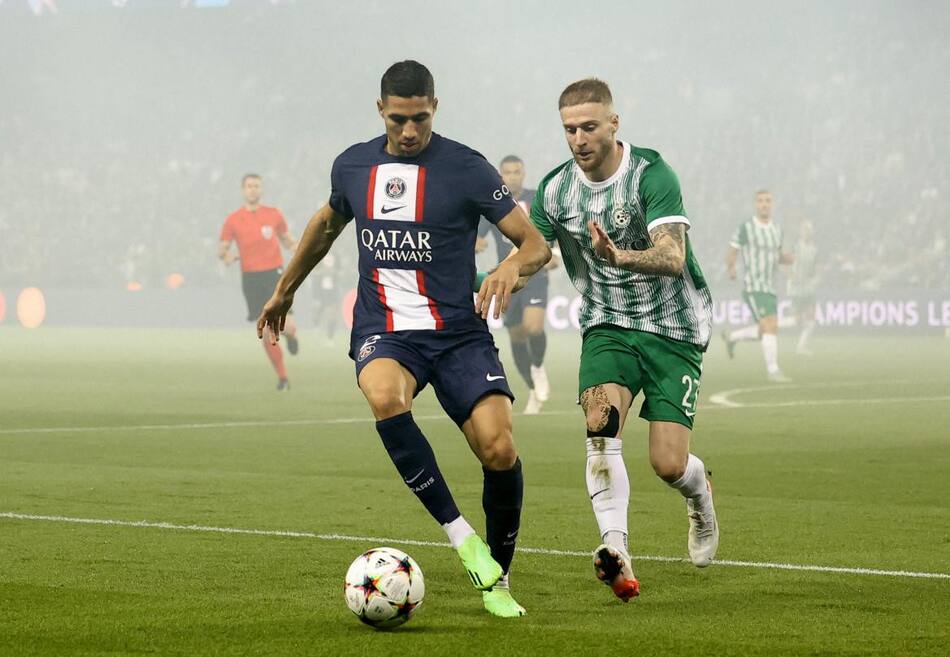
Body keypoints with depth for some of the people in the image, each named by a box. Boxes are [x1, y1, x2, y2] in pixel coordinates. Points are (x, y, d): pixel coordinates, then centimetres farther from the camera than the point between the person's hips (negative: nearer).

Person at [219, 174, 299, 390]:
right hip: (251, 278, 1)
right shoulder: (233, 220, 3)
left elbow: (287, 240, 18)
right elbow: (222, 250, 8)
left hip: (275, 273, -1)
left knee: (286, 326, -16)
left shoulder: (273, 214, 6)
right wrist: (227, 255, -16)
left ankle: (291, 335, 23)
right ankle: (282, 377, 13)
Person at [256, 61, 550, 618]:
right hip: (383, 331, 1)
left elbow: (537, 244, -5)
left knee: (499, 449, -19)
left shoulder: (467, 169, -5)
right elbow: (327, 224, 29)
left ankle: (498, 581, 5)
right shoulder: (353, 166, 7)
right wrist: (285, 291, 37)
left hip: (459, 334, -1)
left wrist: (513, 267, -28)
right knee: (385, 398, -35)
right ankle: (461, 535, -26)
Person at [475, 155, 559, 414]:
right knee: (516, 337, 6)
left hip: (535, 276, -2)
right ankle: (534, 392, 23)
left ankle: (538, 368, 5)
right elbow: (476, 241, 2)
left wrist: (555, 255, -11)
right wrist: (476, 245, -23)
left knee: (534, 327, -25)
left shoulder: (537, 200, 1)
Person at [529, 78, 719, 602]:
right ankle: (617, 553, -35)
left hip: (673, 328, -3)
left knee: (668, 464, -9)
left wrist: (621, 256, -48)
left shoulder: (652, 175, -17)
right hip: (607, 326, 3)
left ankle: (701, 497, 29)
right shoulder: (555, 189, -2)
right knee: (601, 421, -27)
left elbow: (673, 257, -28)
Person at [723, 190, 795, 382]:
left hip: (769, 288, 7)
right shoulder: (745, 228, -8)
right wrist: (731, 269, -28)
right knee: (771, 327, -19)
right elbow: (731, 255, -5)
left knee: (765, 332, 15)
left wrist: (789, 258, -2)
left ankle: (732, 337, 39)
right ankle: (773, 371, -16)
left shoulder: (776, 229, 11)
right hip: (753, 288, -7)